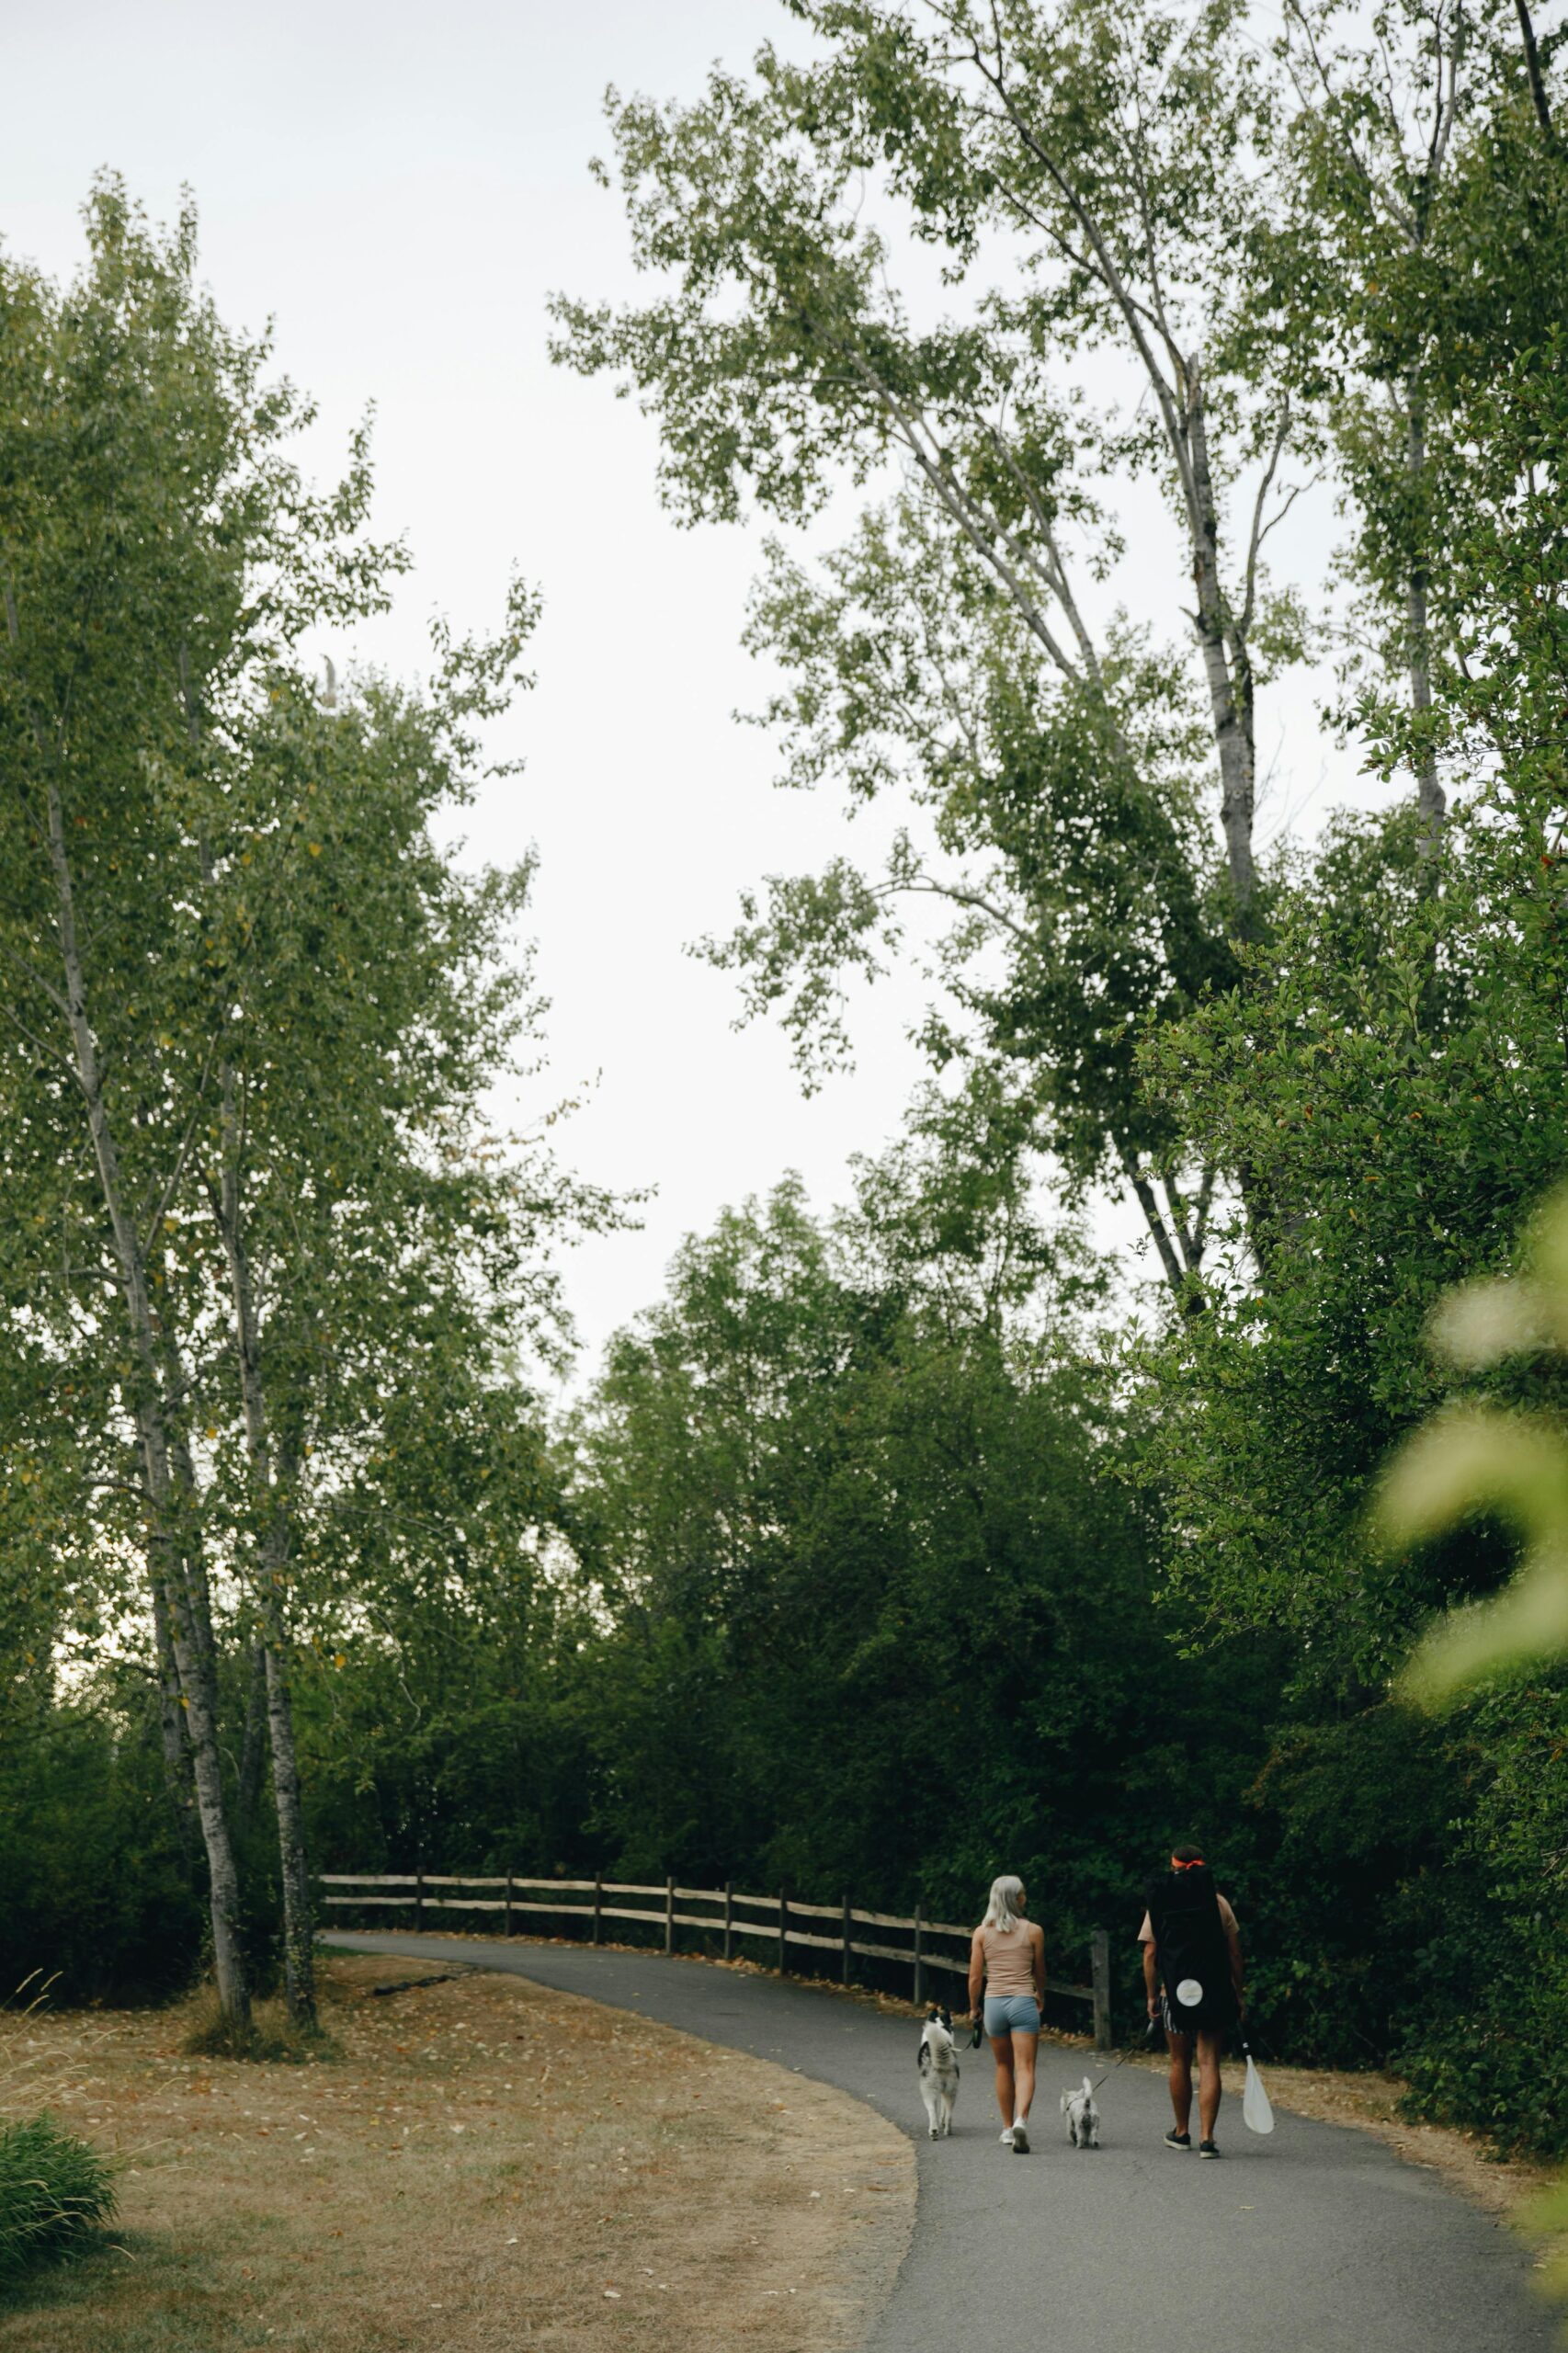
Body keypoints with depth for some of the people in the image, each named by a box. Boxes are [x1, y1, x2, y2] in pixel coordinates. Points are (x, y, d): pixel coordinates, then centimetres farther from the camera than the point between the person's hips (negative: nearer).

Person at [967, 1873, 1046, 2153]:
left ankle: (1007, 2128, 23)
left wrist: (973, 2007, 16)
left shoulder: (981, 1933, 2)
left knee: (1004, 2067, 18)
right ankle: (1021, 2120, -27)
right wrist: (1040, 1996, 30)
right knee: (1024, 2068, -5)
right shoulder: (1033, 1931, -1)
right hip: (1023, 2002, -2)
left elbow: (975, 1976, 1)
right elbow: (1039, 1972, 11)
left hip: (994, 2003, 2)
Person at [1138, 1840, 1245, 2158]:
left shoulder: (1158, 1905, 0)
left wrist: (1152, 1996, 8)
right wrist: (1239, 1992, 9)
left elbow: (1150, 1954, 0)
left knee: (1180, 2063, 15)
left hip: (1175, 1993, 1)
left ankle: (1182, 2132, 28)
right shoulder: (1217, 1902, -1)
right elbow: (1234, 1953, 1)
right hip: (1215, 1994, 0)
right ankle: (1206, 2137, -7)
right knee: (1209, 2064, 1)